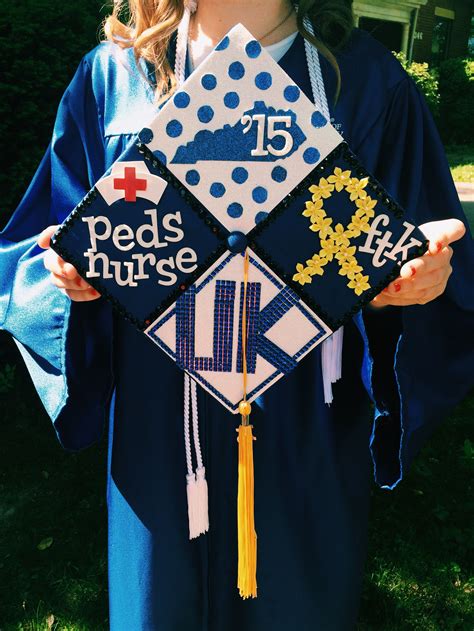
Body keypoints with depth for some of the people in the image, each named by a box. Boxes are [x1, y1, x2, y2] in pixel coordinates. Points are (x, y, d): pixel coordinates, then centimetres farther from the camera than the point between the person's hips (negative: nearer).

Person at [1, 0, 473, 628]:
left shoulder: (367, 81, -4)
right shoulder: (112, 76, -1)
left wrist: (417, 280, -23)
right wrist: (66, 270, -18)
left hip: (306, 437, 0)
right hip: (157, 433, 1)